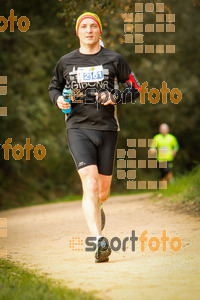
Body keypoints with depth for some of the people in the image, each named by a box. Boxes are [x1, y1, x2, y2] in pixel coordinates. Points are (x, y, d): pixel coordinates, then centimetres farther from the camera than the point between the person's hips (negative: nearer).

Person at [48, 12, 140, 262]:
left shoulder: (114, 59, 4)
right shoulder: (66, 62, 7)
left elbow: (134, 89, 9)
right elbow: (54, 87, 23)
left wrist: (116, 98, -10)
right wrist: (58, 99, 0)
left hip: (107, 129, 1)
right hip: (77, 129, -1)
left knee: (103, 190, 9)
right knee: (90, 184, -18)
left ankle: (96, 210, 46)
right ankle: (99, 242, -24)